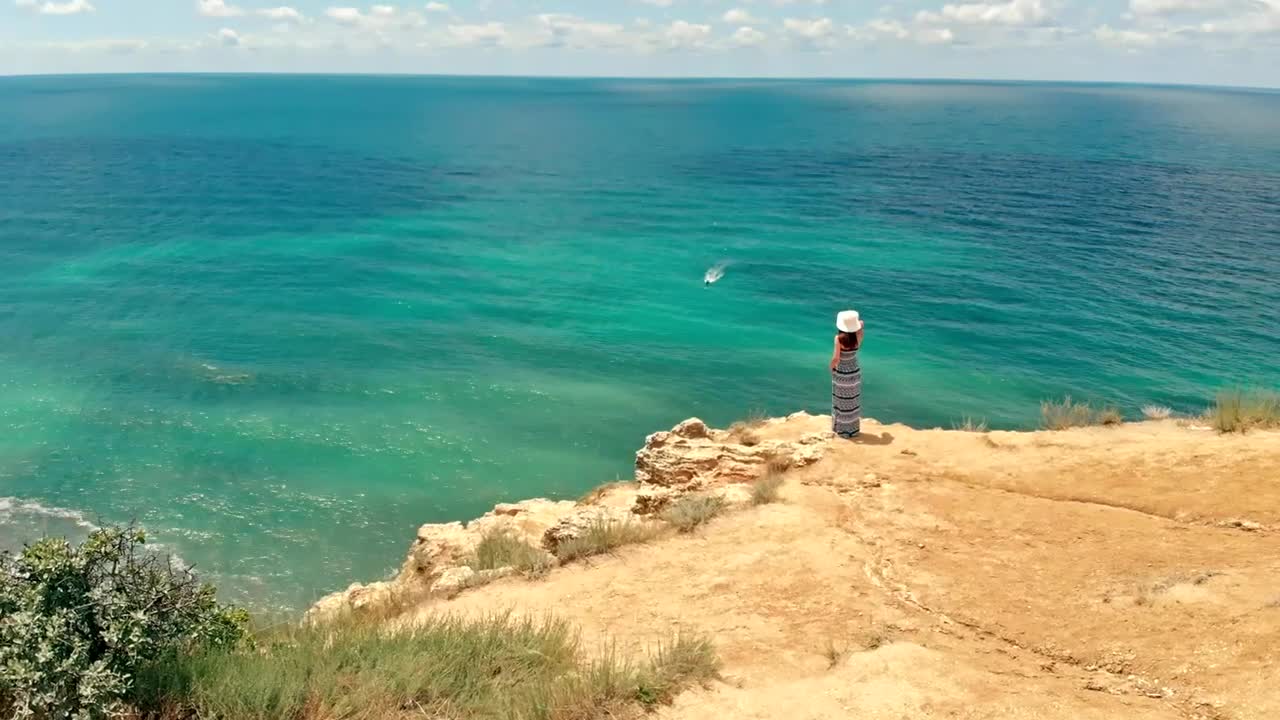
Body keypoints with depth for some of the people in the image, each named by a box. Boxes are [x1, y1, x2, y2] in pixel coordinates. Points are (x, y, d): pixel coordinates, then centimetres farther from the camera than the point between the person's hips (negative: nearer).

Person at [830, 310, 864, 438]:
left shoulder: (839, 338, -23)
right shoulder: (858, 336, -13)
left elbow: (836, 358, -22)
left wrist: (832, 367, -4)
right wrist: (859, 324, 30)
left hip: (841, 373, -3)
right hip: (854, 372, 3)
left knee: (841, 401, 11)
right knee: (853, 401, 16)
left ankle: (841, 429, 21)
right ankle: (853, 429, 27)